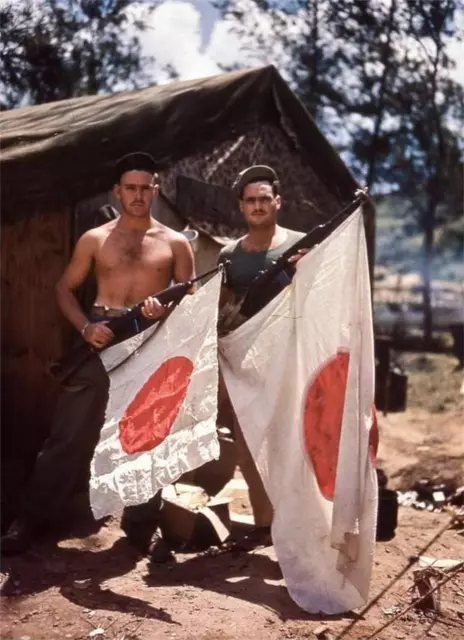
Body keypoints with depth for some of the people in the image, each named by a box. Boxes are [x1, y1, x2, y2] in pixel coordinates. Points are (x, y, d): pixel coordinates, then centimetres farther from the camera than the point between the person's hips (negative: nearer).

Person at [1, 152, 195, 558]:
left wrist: (167, 310, -15)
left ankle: (143, 523, 20)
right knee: (69, 433, 0)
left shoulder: (175, 243, 7)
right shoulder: (94, 240, 8)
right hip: (100, 342, 0)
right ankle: (33, 519, 10)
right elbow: (65, 289, 10)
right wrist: (85, 326, -8)